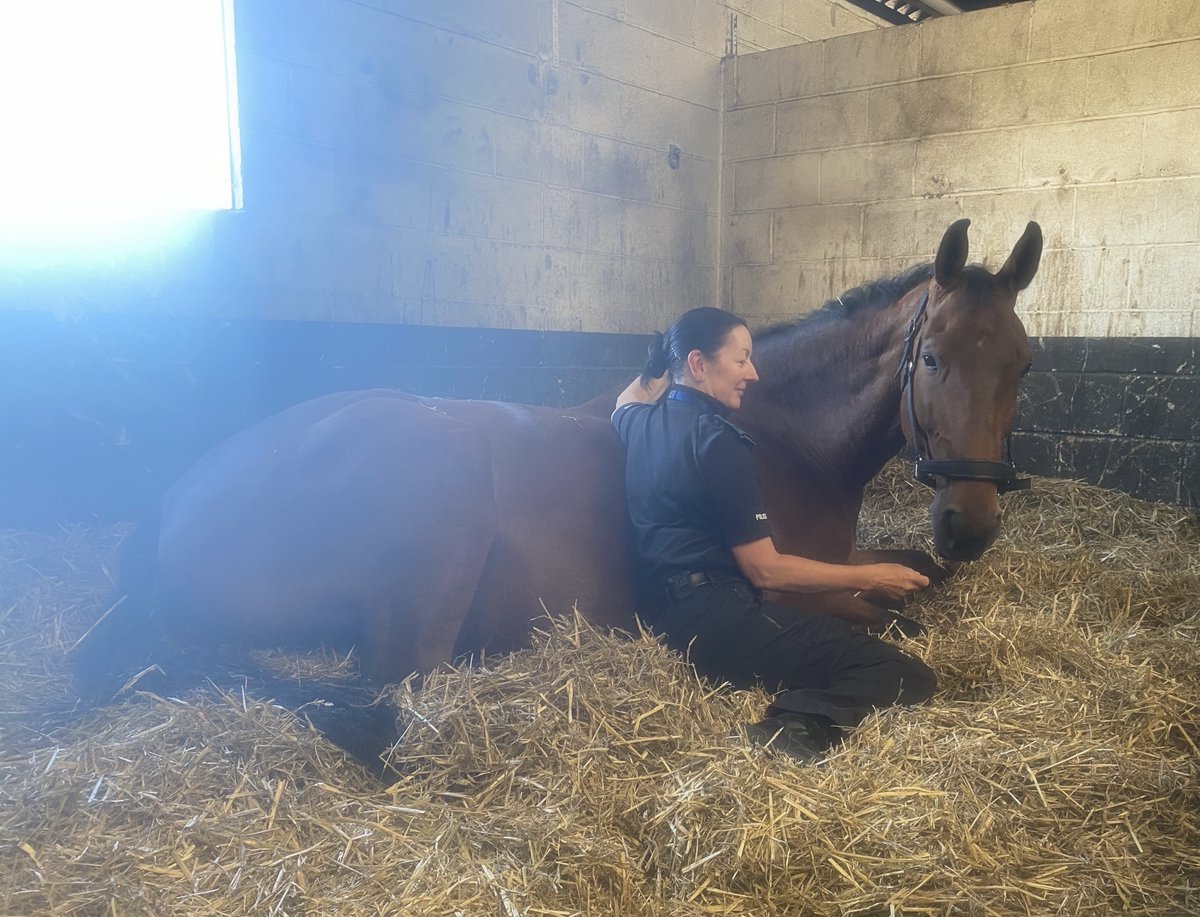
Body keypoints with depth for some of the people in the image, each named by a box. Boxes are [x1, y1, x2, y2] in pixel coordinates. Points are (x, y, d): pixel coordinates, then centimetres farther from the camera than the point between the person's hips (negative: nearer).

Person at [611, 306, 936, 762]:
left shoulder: (640, 422, 13)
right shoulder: (717, 440, -12)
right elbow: (765, 569, -11)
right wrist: (871, 577, -3)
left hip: (663, 616, 10)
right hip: (715, 618, -10)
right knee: (909, 676, -13)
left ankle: (791, 723, -7)